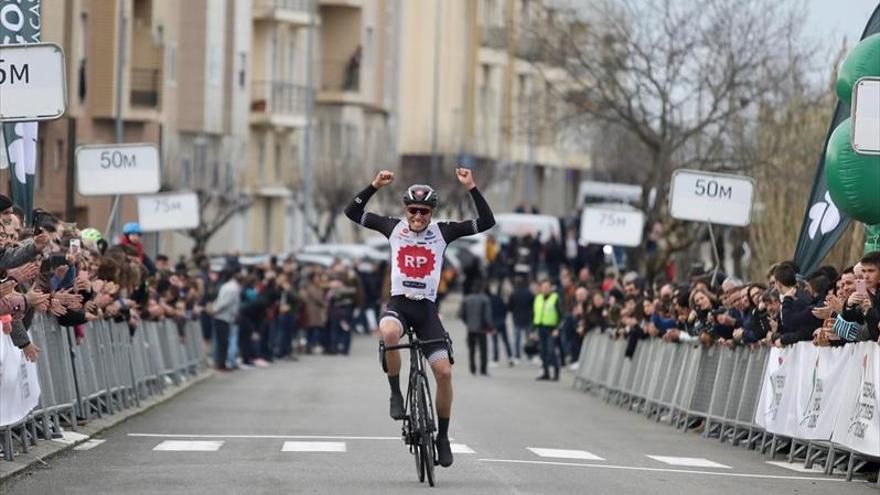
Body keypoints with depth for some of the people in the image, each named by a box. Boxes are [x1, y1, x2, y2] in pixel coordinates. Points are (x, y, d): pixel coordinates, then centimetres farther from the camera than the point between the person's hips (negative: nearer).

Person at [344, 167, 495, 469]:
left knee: (444, 371, -10)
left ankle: (443, 437, 7)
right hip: (398, 304, -1)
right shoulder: (394, 228, 3)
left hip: (426, 308, 1)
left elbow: (487, 222, -5)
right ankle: (395, 393, -15)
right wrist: (374, 187, -12)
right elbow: (352, 213, 0)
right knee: (389, 333, -38)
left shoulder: (442, 232, 2)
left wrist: (472, 189, -15)